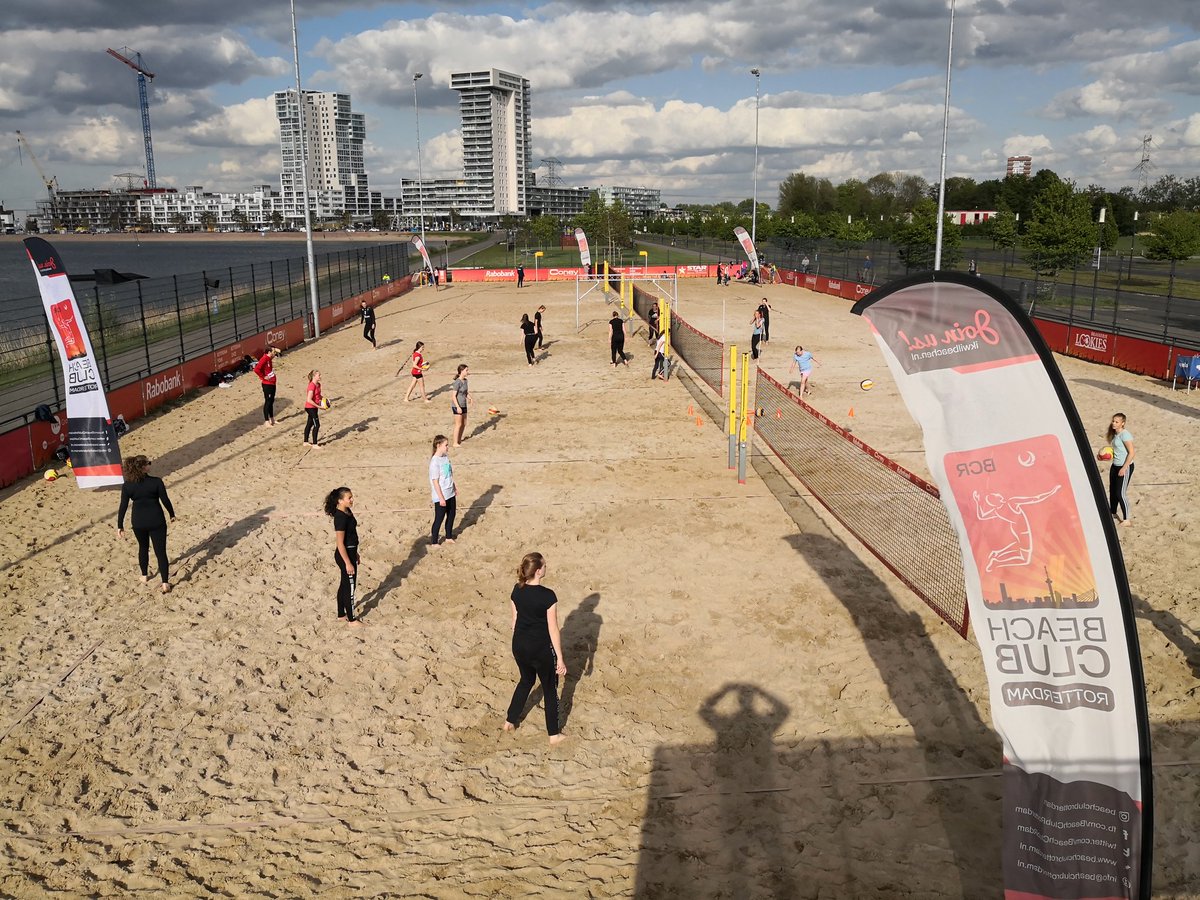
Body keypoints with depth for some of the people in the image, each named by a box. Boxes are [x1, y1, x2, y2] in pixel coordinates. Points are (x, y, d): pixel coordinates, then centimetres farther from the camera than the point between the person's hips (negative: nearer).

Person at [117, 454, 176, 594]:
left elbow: (123, 507, -5)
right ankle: (165, 583, 3)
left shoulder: (127, 486, -7)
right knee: (160, 551, 4)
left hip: (138, 522, 2)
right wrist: (172, 514, 10)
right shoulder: (156, 482, -14)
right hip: (156, 521, -2)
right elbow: (165, 500, -7)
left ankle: (144, 576, 40)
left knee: (143, 547, 26)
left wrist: (120, 526, 4)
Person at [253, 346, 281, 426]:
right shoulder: (264, 359, -18)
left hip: (272, 383, 9)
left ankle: (272, 419, 27)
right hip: (267, 384, -9)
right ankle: (267, 421, 3)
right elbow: (256, 369, -28)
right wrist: (263, 377, -19)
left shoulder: (270, 359, 9)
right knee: (267, 402, -3)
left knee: (271, 401, 17)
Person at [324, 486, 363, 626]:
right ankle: (351, 620, 16)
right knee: (350, 587, 3)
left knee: (344, 584, 20)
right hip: (345, 555, -9)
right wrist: (348, 563, -21)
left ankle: (341, 614, 33)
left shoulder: (347, 511, 4)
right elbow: (340, 543, -23)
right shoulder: (340, 518, -25)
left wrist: (355, 553, 22)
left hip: (350, 552, 9)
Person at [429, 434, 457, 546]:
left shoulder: (446, 457, 3)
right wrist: (441, 498, -19)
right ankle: (434, 542, 19)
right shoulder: (435, 461, -21)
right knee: (439, 519, 4)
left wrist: (454, 489, 17)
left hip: (450, 494, 8)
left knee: (451, 515, 18)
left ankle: (449, 537, 35)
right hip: (441, 496, -8)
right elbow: (435, 482, -20)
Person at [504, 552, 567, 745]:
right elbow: (553, 630, -18)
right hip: (541, 649, -6)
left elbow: (515, 620, 6)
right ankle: (554, 734, 25)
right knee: (550, 688, 14)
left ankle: (510, 721, 39)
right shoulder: (548, 596, -24)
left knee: (526, 680, 30)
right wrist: (560, 658, -9)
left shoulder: (517, 590, -6)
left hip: (520, 646, 6)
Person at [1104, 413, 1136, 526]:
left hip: (1125, 467, -9)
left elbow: (1131, 453, -20)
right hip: (1115, 466, 9)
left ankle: (1126, 519, 4)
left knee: (1120, 493, -6)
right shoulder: (1115, 434, 8)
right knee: (1112, 491, 17)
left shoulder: (1125, 434, -18)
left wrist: (1124, 468, -22)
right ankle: (1113, 513, 35)